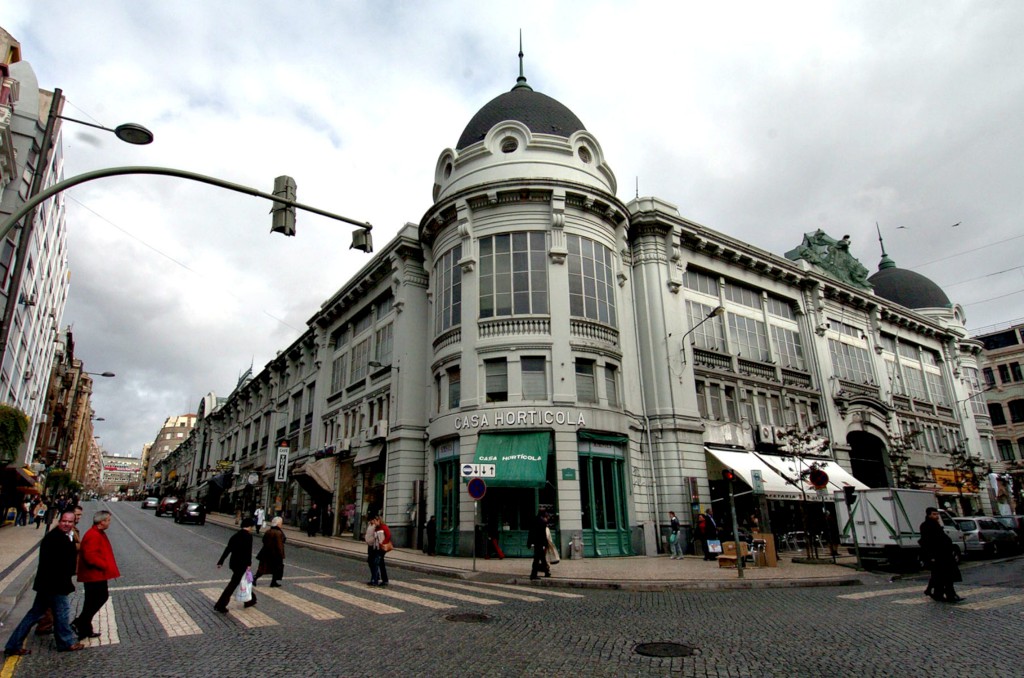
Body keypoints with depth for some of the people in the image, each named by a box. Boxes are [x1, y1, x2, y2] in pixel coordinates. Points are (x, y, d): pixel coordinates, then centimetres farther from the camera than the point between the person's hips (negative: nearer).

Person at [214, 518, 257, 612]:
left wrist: (220, 562, 16)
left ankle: (250, 600, 33)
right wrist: (249, 563, -17)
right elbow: (248, 551, -22)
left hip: (233, 563, 9)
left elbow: (227, 549, 12)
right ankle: (220, 605, -2)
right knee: (233, 584, -2)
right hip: (241, 564, -9)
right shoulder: (248, 536, -13)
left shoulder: (235, 535, 10)